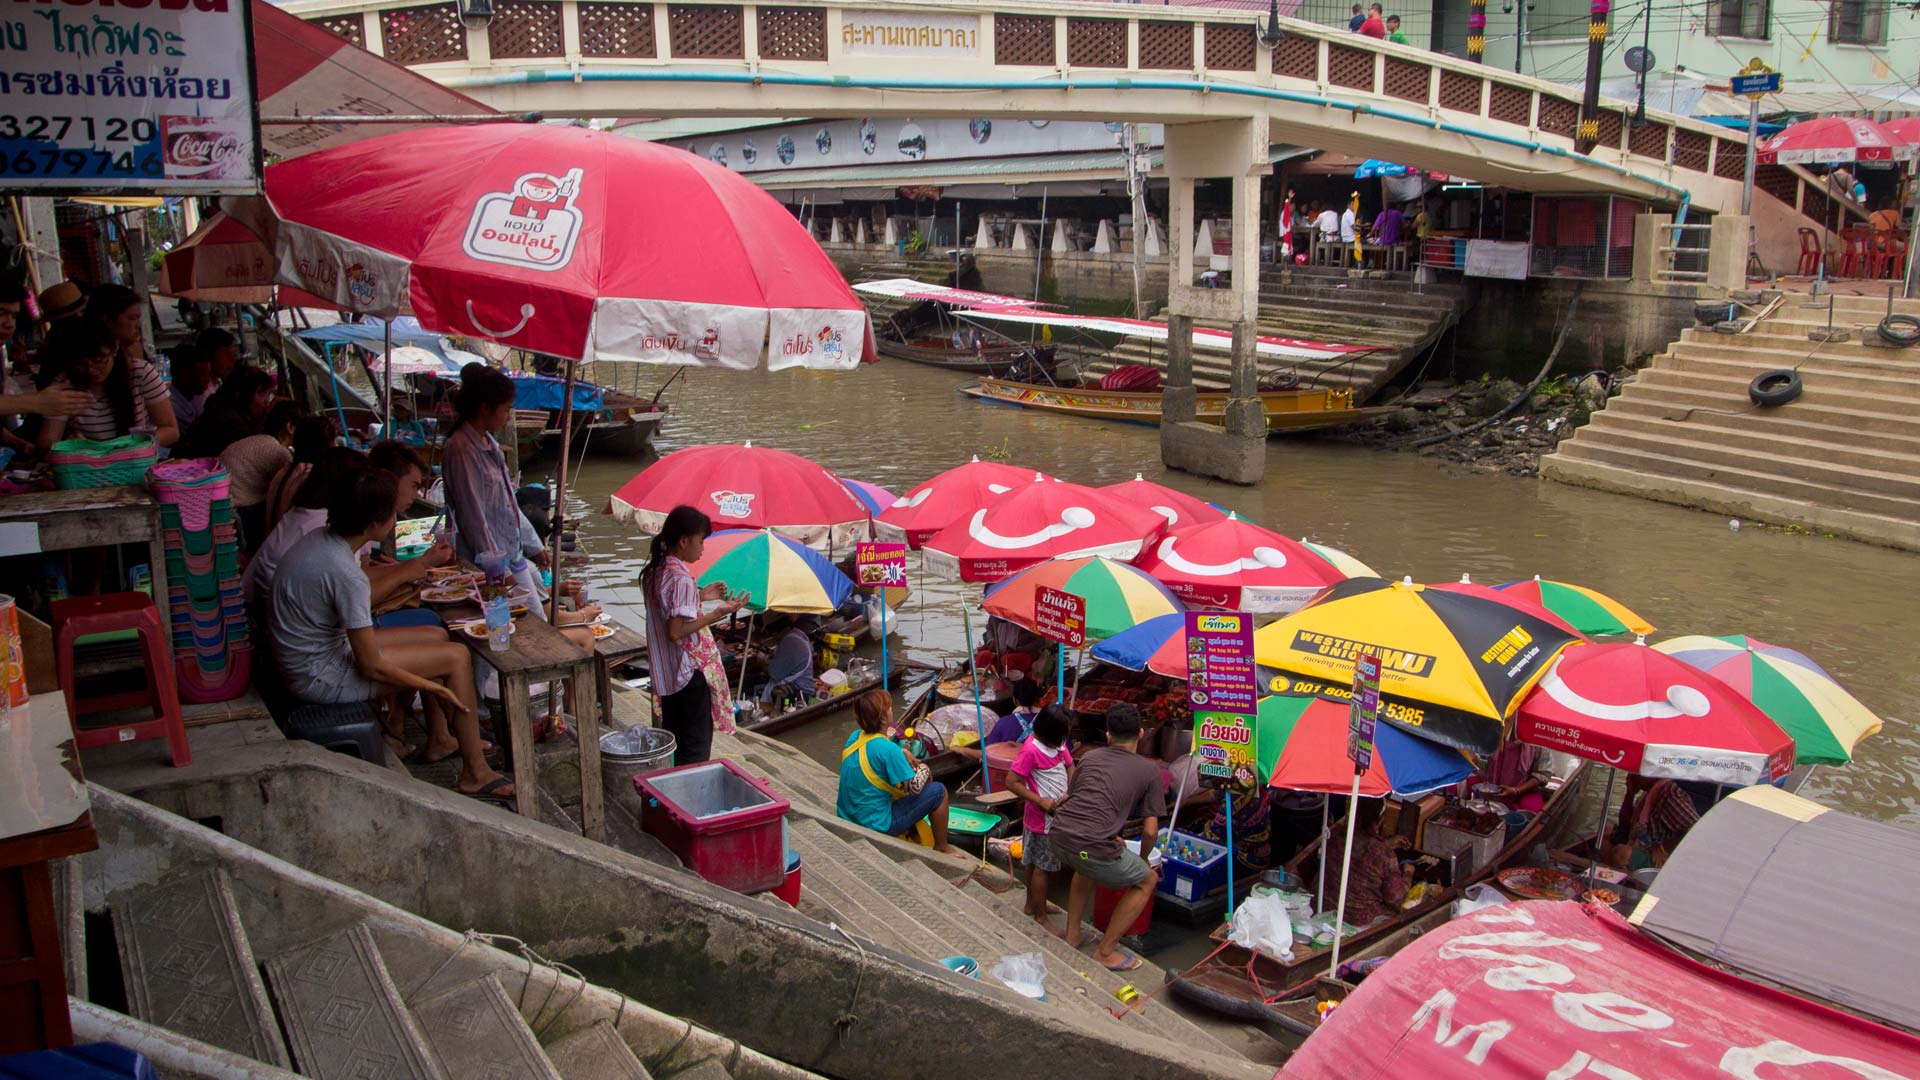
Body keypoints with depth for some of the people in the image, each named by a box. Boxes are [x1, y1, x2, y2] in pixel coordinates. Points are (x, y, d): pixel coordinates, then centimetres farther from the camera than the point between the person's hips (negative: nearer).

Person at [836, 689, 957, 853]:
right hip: (876, 826, -8)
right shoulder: (888, 749, -24)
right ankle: (942, 848, 14)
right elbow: (915, 788, -17)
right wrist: (923, 769, 2)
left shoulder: (854, 736, -1)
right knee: (938, 791, -2)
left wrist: (902, 753, 10)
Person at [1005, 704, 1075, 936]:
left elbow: (1070, 767, 8)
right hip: (1041, 819, -8)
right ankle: (1041, 916, 14)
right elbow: (1011, 782, -23)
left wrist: (1070, 793, -10)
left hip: (1057, 815, 8)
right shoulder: (1031, 751, -25)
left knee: (1035, 863, 22)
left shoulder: (1058, 744, 0)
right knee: (1041, 866, 3)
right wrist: (1040, 801, -23)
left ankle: (1032, 904, 36)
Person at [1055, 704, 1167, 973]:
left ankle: (1072, 934, 40)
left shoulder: (1090, 757, 22)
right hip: (1091, 846, -6)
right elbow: (1150, 831, 7)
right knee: (1147, 881, 19)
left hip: (1057, 834, 6)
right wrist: (1143, 857, 29)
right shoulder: (1150, 771, 10)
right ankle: (1105, 951, 19)